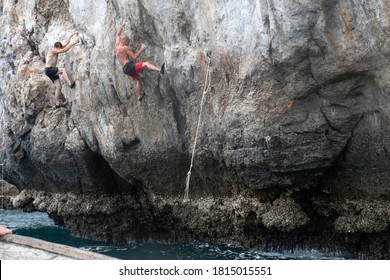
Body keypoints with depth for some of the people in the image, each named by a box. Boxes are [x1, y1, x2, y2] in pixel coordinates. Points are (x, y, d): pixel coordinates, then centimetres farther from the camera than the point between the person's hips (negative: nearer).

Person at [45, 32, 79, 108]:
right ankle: (70, 84, -35)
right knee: (63, 70, -28)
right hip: (49, 70, -9)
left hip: (52, 71, 9)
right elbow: (64, 50, -23)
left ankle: (57, 104, 3)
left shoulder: (56, 50, 11)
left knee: (59, 86, 2)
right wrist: (73, 43, -24)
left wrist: (72, 35, 20)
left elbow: (65, 42, 17)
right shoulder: (53, 51, -13)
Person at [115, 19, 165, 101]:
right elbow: (134, 57, -10)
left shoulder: (117, 45, 14)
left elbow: (118, 34, 31)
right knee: (146, 64, -26)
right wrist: (141, 50, -4)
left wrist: (122, 25, 37)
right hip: (129, 66, -9)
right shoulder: (125, 48, -8)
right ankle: (160, 70, -51)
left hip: (126, 69, 9)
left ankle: (139, 96, 23)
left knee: (137, 79, 23)